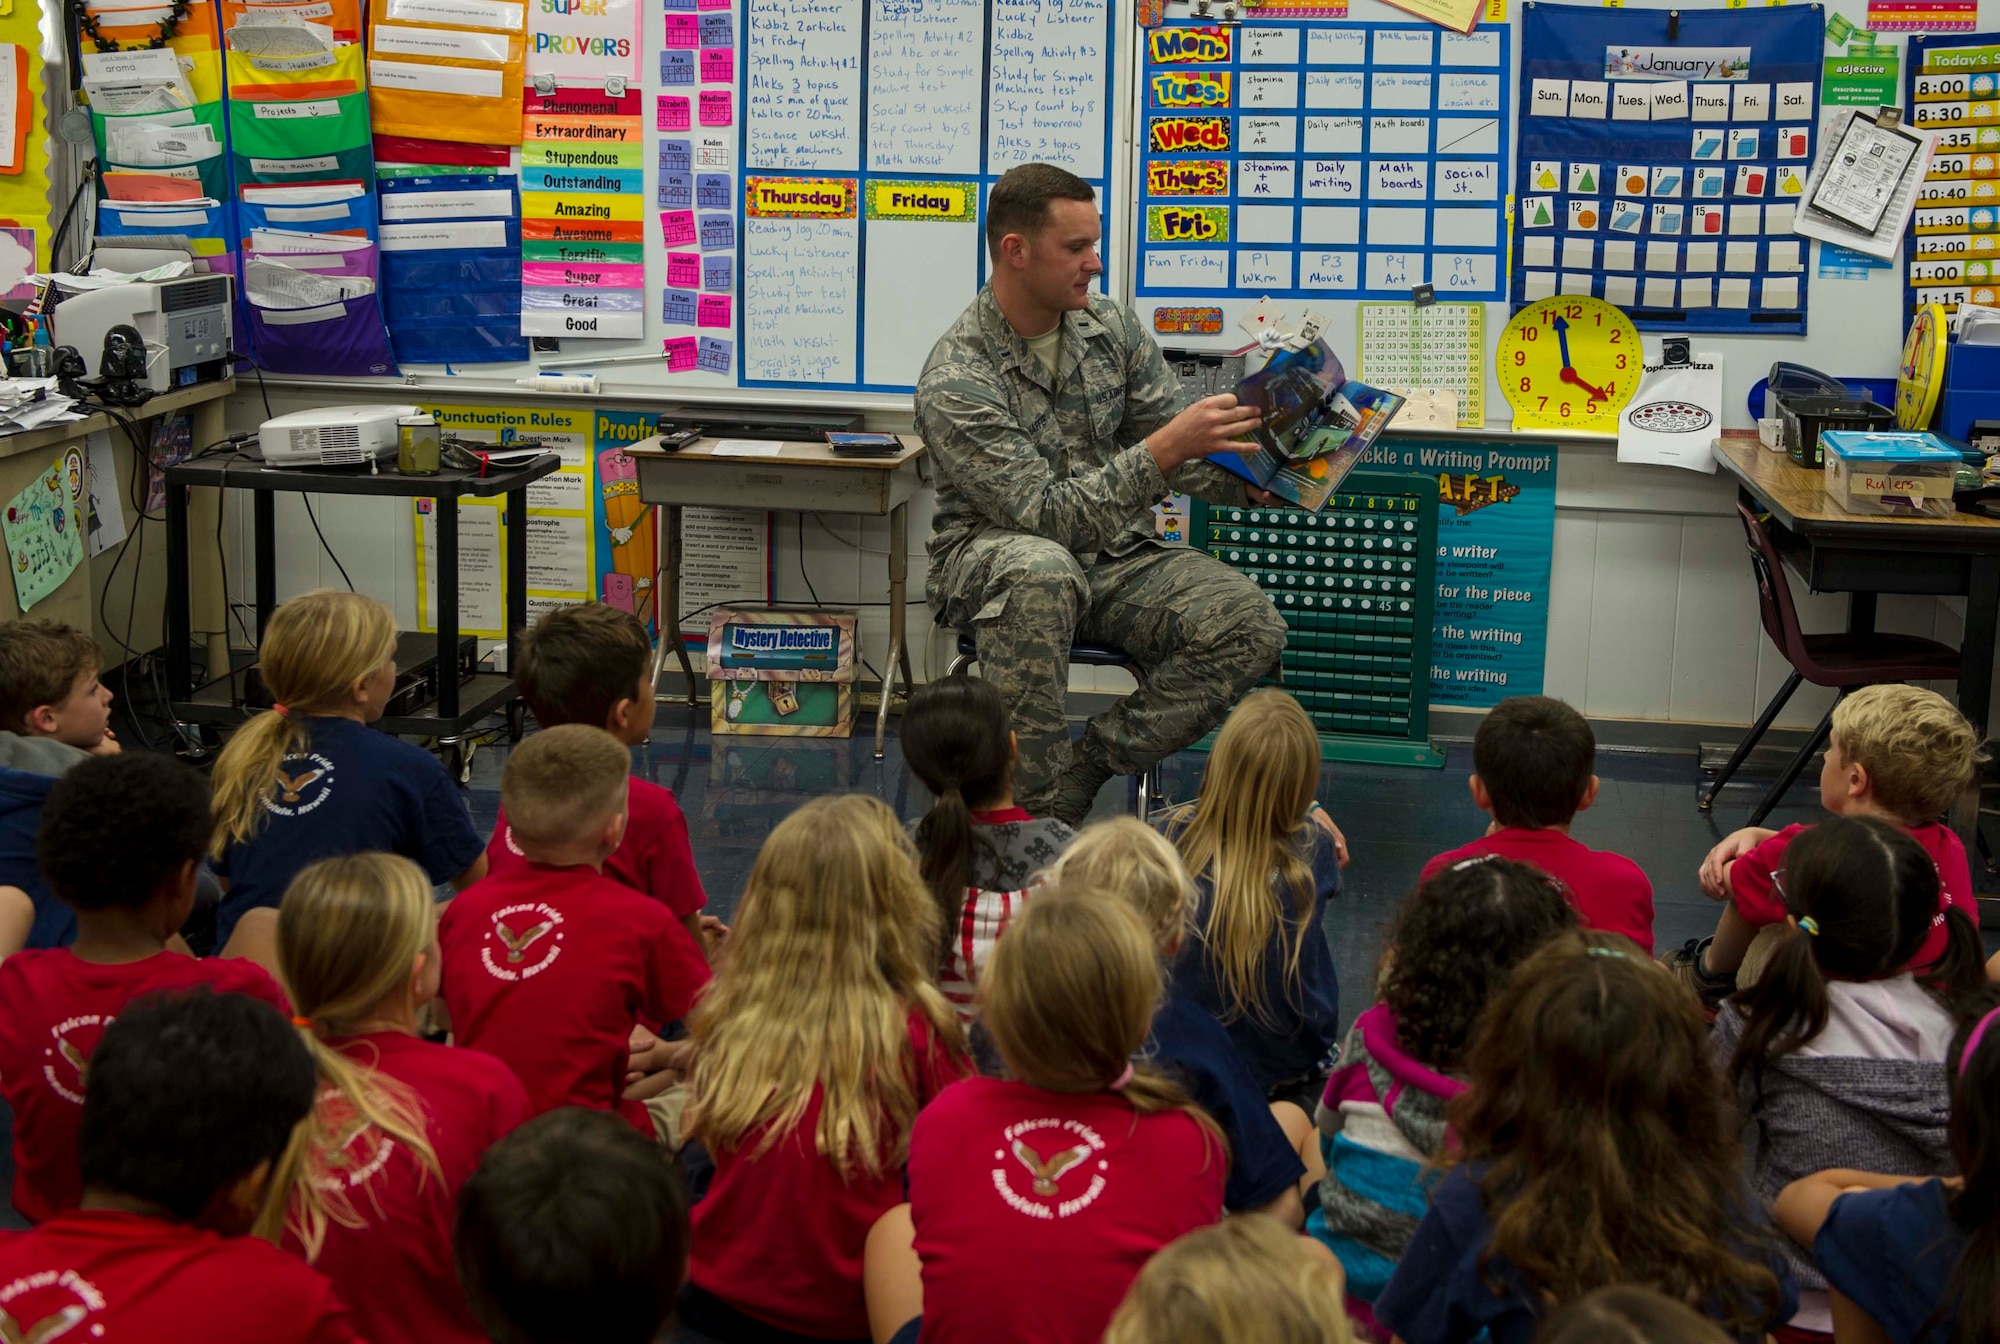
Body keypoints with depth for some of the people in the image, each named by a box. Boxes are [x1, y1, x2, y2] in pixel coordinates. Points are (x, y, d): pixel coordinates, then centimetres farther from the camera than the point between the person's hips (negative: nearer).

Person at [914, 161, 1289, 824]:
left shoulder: (1112, 328, 1)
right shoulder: (955, 380, -19)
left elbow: (1184, 452, 5)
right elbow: (1046, 513, -27)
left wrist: (1254, 481, -16)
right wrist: (1165, 449, -34)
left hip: (1114, 555, 6)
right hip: (992, 557, -5)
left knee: (1250, 625, -19)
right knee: (1041, 569, -42)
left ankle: (1081, 768, -14)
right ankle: (1035, 813, -32)